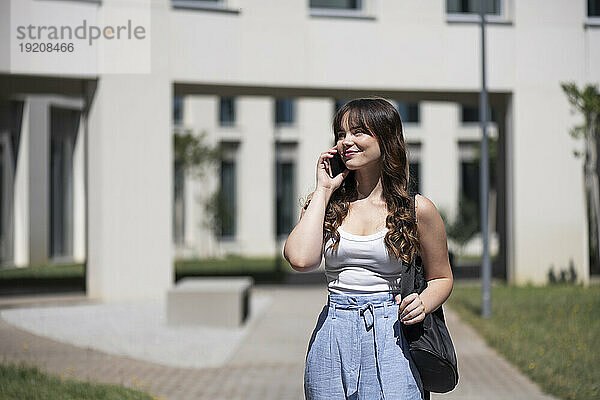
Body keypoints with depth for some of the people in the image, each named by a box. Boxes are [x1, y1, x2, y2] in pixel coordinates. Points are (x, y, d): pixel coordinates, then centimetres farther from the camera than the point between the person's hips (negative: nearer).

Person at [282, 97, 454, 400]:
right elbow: (301, 259, -11)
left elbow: (441, 277, 12)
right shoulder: (329, 204, 8)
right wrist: (323, 190, -2)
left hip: (390, 339, -2)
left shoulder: (416, 209, 2)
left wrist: (423, 304, -10)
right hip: (332, 339, 2)